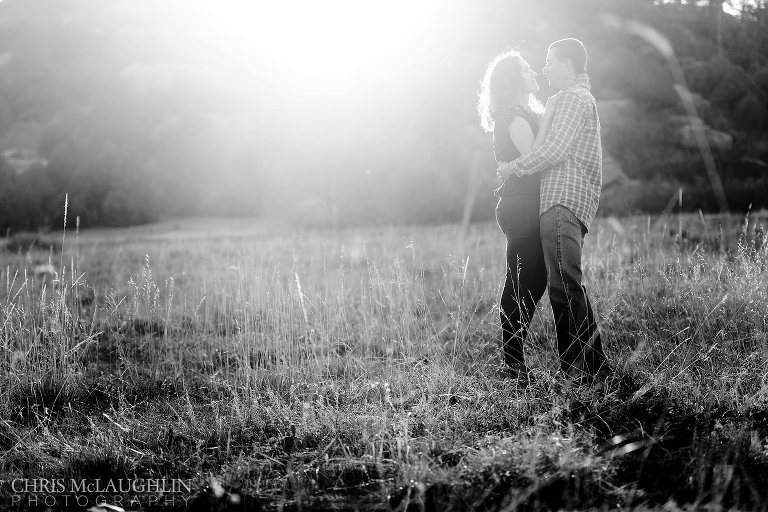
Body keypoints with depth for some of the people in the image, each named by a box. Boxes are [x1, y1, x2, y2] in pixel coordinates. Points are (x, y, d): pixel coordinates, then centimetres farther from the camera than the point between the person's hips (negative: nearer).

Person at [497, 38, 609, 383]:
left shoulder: (573, 97, -3)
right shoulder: (582, 97, 30)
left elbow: (555, 149, -13)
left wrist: (515, 169, -4)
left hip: (563, 201, -11)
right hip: (565, 202, 11)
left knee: (563, 284, -16)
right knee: (569, 285, 9)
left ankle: (579, 368, -19)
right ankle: (594, 364, 11)